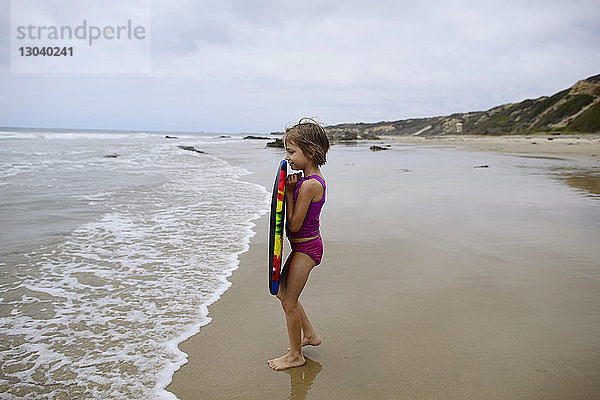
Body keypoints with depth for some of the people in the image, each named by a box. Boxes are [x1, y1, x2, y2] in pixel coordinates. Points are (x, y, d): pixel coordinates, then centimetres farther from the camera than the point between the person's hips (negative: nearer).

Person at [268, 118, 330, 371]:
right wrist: (292, 189, -1)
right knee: (282, 292, 22)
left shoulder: (308, 185, -24)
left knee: (289, 302, 3)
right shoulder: (315, 180, 6)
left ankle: (295, 355, 21)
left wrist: (289, 193, -15)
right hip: (305, 246, 10)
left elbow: (294, 225, -21)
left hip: (305, 248, -10)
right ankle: (309, 335, 37)